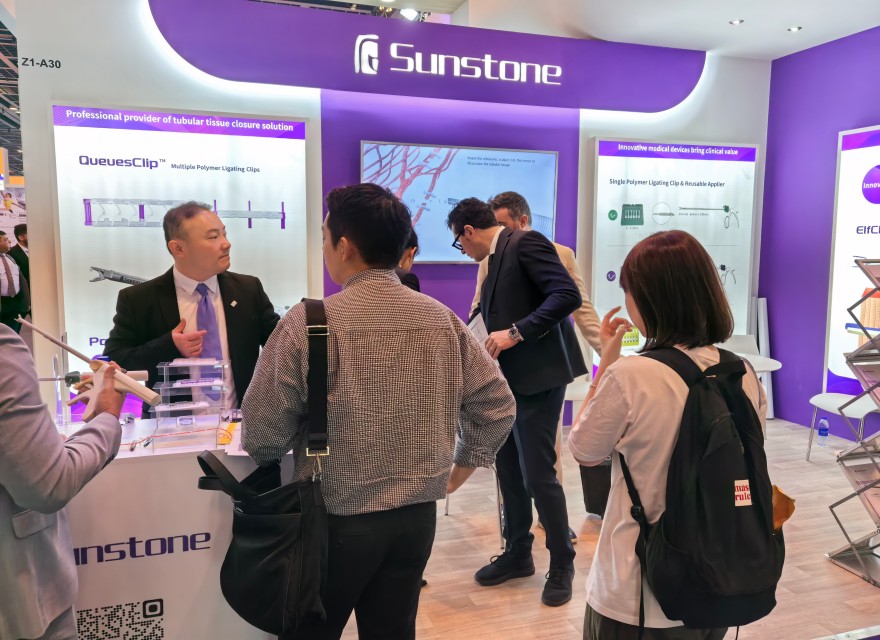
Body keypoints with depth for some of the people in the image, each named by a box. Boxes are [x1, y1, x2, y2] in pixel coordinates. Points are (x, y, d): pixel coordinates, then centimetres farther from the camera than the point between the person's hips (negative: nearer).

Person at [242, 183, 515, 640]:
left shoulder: (308, 321, -16)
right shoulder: (441, 318, -3)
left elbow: (262, 432, -12)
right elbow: (497, 404, 2)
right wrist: (459, 470, 12)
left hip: (337, 518, -4)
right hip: (418, 514, 4)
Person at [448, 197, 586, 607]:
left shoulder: (526, 243, -11)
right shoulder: (497, 259, 15)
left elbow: (568, 295, -22)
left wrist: (515, 333, -24)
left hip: (538, 377, -9)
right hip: (509, 380, 9)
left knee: (537, 474, -4)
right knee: (509, 471, 14)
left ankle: (562, 564, 16)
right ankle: (517, 553, 30)